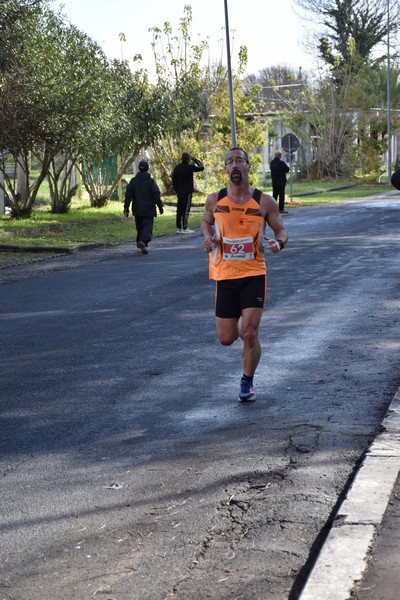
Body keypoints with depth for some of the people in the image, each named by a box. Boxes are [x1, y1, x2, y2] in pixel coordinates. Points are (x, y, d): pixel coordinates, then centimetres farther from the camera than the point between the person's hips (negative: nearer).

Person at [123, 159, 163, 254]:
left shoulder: (133, 180, 3)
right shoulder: (151, 181, -6)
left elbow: (128, 195, 1)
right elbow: (156, 195, -9)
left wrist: (126, 208, 5)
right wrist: (160, 207, 0)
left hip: (137, 211, 3)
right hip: (149, 210, -3)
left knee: (140, 228, 16)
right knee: (148, 226, -6)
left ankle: (140, 243, 20)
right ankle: (144, 241, -29)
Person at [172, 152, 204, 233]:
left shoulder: (177, 167, 9)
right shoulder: (189, 167, -11)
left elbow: (174, 181, 12)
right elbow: (201, 167, -1)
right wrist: (195, 160, 7)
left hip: (179, 192, 7)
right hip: (187, 192, -6)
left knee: (179, 209, 9)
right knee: (186, 210, -6)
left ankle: (178, 228, 12)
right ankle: (184, 228, -7)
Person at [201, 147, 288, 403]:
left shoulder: (265, 202, -5)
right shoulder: (215, 200, -1)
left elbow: (281, 229, 5)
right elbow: (206, 222, 19)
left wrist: (279, 242, -18)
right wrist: (208, 236, -4)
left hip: (254, 274, -2)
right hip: (225, 275, 2)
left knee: (250, 335, -10)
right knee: (226, 339, 4)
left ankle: (248, 382, 13)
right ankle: (240, 325, 42)